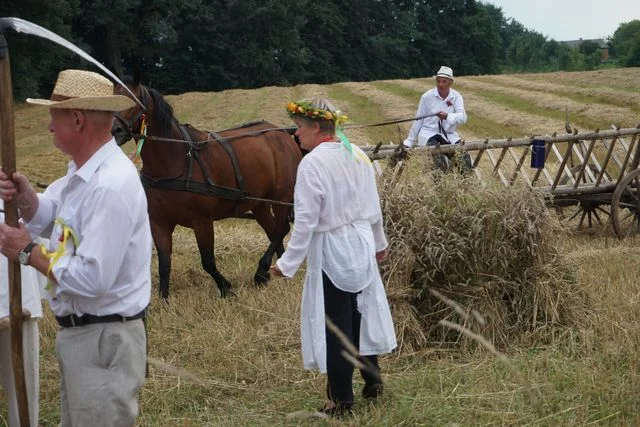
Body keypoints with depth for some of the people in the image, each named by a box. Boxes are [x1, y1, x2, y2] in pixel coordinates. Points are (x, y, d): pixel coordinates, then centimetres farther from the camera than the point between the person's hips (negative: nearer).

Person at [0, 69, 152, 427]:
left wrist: (29, 253, -16)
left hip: (104, 340, -10)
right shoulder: (83, 171, 7)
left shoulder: (111, 186, -27)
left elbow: (91, 279, -30)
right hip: (79, 333, 10)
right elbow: (45, 217, 18)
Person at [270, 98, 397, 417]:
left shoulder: (312, 163, -19)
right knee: (362, 311, 21)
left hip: (331, 249, -7)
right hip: (362, 243, 7)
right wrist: (379, 242, 26)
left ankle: (341, 400, 15)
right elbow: (374, 207, 11)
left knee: (335, 323, 5)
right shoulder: (358, 155, 2)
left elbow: (306, 221, -20)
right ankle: (372, 381, 33)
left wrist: (288, 263, -13)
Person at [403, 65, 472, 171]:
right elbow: (418, 120, 5)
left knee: (464, 157, -22)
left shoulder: (456, 97, 1)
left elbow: (462, 117, -15)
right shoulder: (427, 97, -2)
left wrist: (447, 116, -35)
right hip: (429, 133, -2)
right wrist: (409, 142, 7)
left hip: (449, 135, 2)